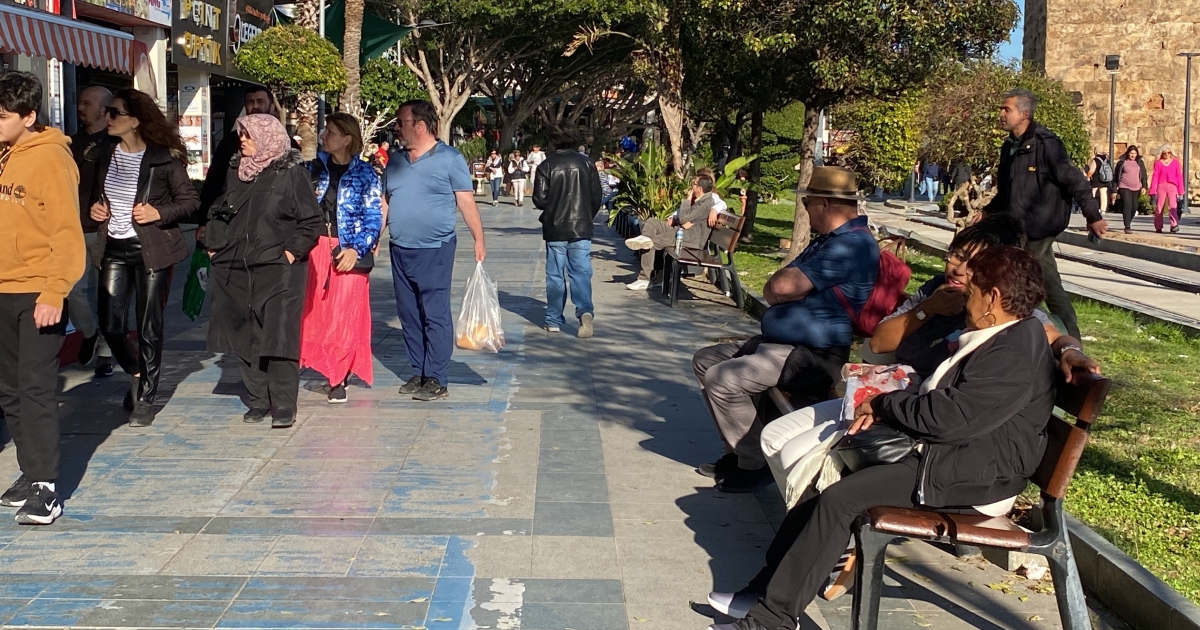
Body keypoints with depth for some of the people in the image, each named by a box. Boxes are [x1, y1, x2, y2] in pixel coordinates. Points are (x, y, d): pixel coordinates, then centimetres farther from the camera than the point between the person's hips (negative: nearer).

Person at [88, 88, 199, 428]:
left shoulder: (164, 158, -9)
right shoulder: (107, 155, 8)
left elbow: (190, 201, -5)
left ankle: (145, 398, 15)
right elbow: (95, 195, 23)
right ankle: (136, 374, 28)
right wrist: (94, 208, 2)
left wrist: (159, 213, -19)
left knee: (149, 328, 2)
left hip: (152, 250, -5)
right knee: (110, 324, -1)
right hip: (114, 249, 5)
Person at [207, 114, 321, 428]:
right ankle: (259, 400, 17)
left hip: (278, 270, -6)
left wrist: (292, 252, -12)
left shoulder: (292, 172, -4)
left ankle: (283, 405, -4)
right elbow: (219, 211, 25)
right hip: (235, 270, 6)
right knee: (244, 338, 7)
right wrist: (214, 244, 13)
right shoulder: (235, 171, 14)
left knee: (278, 337, -10)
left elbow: (311, 222, -4)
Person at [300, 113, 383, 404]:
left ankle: (339, 380, 8)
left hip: (347, 253, -3)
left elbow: (373, 218, -4)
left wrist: (356, 249, -15)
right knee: (312, 312, 3)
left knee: (345, 317, -2)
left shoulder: (365, 174, -2)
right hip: (315, 249, 3)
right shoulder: (315, 167, 9)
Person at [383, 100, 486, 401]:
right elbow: (385, 203, 18)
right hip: (400, 251, 6)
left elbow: (467, 202, -5)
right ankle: (418, 373, 20)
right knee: (409, 316, 10)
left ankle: (437, 379, -1)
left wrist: (479, 240, -9)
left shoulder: (449, 159, -5)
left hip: (434, 251, -6)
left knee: (436, 316, -5)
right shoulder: (396, 161, 12)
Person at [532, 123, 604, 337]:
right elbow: (597, 197, 3)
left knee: (555, 275, 9)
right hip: (581, 228, 1)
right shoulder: (586, 163, 0)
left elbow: (539, 199, -8)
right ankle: (585, 310, -20)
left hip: (555, 229, -1)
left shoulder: (546, 165, -7)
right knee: (581, 273, 2)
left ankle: (554, 320, 14)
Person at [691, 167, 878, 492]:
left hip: (812, 356, -11)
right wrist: (786, 288, -5)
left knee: (723, 378, -23)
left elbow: (782, 286, -24)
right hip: (777, 342, 11)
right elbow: (775, 288, 17)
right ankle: (740, 449, 15)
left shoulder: (853, 244, -19)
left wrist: (777, 288, -2)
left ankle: (756, 463, -7)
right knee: (706, 360, 12)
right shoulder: (830, 239, 17)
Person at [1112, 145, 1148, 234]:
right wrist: (1114, 190, 2)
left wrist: (1144, 186, -7)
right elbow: (1115, 176, 5)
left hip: (1136, 189, 3)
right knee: (1127, 205, -17)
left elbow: (1144, 176, 9)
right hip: (1124, 188, -3)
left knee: (1134, 207, 6)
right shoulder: (1122, 162, 3)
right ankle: (1127, 227, -18)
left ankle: (1129, 221, 33)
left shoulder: (1140, 163, 11)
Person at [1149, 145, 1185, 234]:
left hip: (1172, 186, -1)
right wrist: (1153, 191, -3)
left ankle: (1174, 225, -26)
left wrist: (1180, 190, 5)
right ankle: (1158, 227, 14)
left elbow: (1179, 176, 9)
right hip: (1161, 186, 1)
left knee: (1173, 205, -15)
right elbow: (1155, 177, 4)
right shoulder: (1158, 163, 7)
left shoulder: (1175, 162, 9)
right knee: (1159, 207, 4)